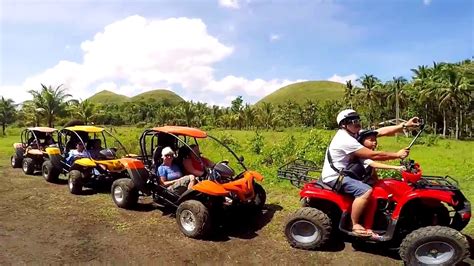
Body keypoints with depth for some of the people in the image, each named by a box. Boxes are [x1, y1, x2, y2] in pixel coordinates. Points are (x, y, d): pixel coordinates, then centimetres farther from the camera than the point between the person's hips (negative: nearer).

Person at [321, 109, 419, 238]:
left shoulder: (355, 134, 6)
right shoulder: (346, 140, -23)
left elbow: (381, 131, 3)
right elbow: (373, 155, -22)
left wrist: (405, 125, -2)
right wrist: (397, 155, -13)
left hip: (342, 173, 10)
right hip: (334, 177, -10)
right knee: (366, 191, -25)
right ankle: (355, 226, -11)